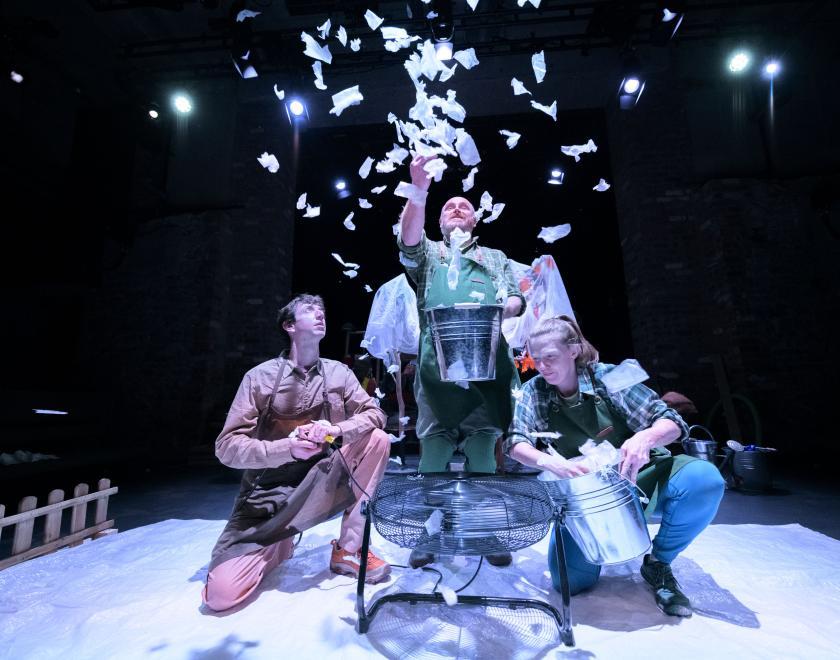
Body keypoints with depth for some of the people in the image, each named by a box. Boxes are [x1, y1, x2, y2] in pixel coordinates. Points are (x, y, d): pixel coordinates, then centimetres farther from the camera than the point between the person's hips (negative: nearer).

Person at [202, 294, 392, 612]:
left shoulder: (338, 372, 1)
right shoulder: (260, 376, -7)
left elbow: (375, 414, -5)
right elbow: (227, 446, -10)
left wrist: (336, 429, -25)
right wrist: (288, 449, -26)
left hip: (321, 487, 2)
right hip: (267, 496, -1)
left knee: (376, 440, -19)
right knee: (222, 593, -18)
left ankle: (348, 549, -6)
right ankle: (277, 544, 16)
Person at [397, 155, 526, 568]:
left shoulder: (496, 258, 25)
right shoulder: (428, 254, 20)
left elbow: (517, 301, 16)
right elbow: (408, 239, -3)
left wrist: (503, 308, -8)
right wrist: (419, 191, -16)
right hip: (438, 365, -1)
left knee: (483, 450, 4)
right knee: (433, 449, 0)